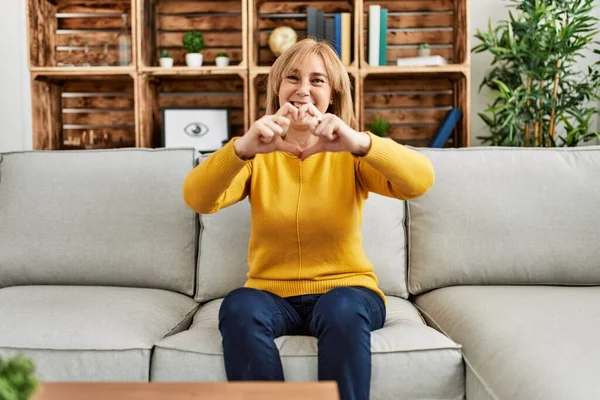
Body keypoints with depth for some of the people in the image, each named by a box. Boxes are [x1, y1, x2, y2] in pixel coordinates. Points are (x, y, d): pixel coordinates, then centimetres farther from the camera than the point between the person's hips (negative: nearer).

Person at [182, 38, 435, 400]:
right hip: (272, 295, 1)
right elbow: (197, 199, -17)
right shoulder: (258, 154, 1)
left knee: (342, 310, -33)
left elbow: (421, 181, -20)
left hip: (346, 291, -1)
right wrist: (241, 148, -37)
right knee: (240, 308, -30)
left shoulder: (350, 154, -1)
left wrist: (359, 143, -39)